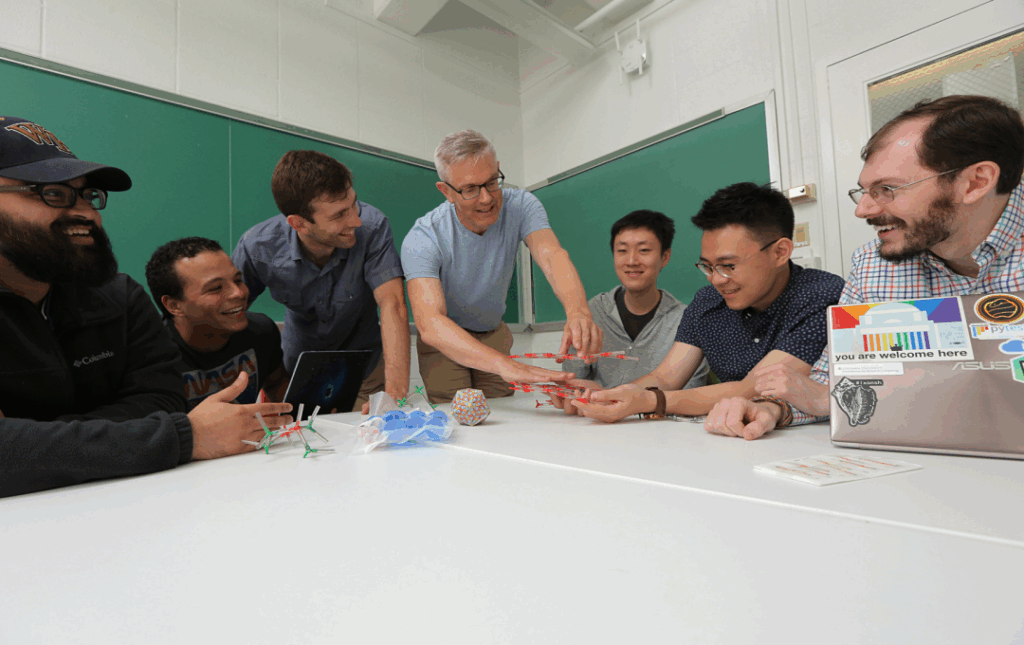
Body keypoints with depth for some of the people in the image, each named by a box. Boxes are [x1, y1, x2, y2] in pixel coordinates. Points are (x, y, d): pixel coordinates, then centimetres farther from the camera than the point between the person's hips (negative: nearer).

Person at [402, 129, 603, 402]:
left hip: (494, 333, 3)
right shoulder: (422, 239, -32)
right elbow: (429, 323, -45)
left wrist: (578, 311, -61)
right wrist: (503, 364, -61)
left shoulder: (519, 206, -20)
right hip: (443, 339, -3)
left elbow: (552, 256, -38)